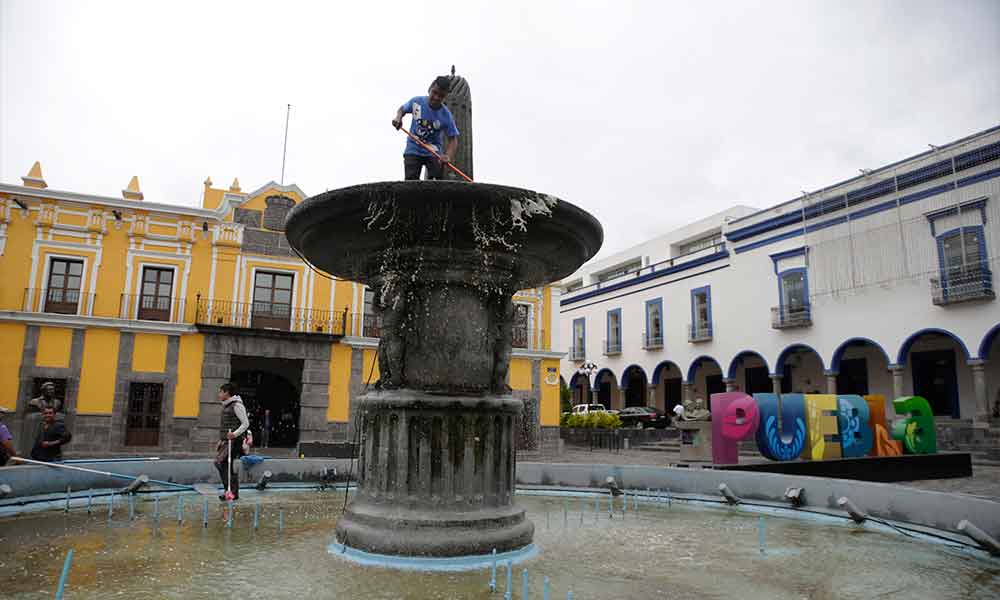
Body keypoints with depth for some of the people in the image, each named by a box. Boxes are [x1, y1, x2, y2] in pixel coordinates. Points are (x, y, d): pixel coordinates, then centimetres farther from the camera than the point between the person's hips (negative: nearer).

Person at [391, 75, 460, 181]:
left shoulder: (446, 116, -15)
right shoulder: (416, 101, -9)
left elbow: (453, 139, -13)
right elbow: (402, 109, 12)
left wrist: (448, 156, -31)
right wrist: (398, 117, -11)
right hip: (413, 150, 1)